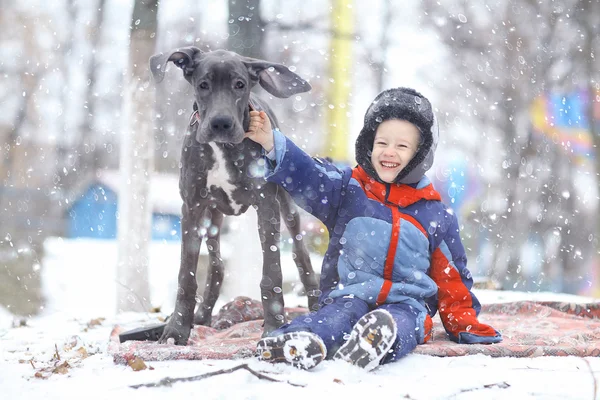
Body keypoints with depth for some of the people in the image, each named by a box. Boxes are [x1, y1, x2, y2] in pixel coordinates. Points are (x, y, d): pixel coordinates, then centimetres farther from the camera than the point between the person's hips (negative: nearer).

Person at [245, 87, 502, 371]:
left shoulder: (436, 214, 13)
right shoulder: (348, 190, 10)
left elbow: (451, 277, 19)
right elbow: (306, 175, -6)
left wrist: (464, 323, 11)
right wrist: (272, 144, -23)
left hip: (407, 303, 0)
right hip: (349, 294, 0)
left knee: (400, 321, -35)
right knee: (341, 315, -34)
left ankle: (373, 344, -69)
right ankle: (302, 340, -65)